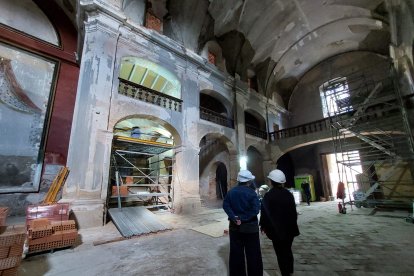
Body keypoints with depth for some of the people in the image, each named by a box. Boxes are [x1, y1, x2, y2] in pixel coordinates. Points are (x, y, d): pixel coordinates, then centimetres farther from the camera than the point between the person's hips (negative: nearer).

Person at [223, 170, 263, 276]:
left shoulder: (231, 192, 0)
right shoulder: (251, 192, -13)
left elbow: (225, 206, -7)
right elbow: (255, 210, -22)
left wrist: (234, 217, -15)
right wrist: (243, 218, -18)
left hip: (234, 226, 4)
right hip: (250, 226, -4)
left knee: (236, 253, 16)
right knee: (252, 254, 12)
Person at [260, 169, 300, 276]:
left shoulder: (268, 195, -16)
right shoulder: (288, 194, -1)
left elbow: (265, 213, -13)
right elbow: (294, 211, 8)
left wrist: (263, 226, 2)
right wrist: (293, 224, 20)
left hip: (276, 229, -5)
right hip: (289, 228, 6)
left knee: (281, 253, 6)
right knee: (288, 251, 21)